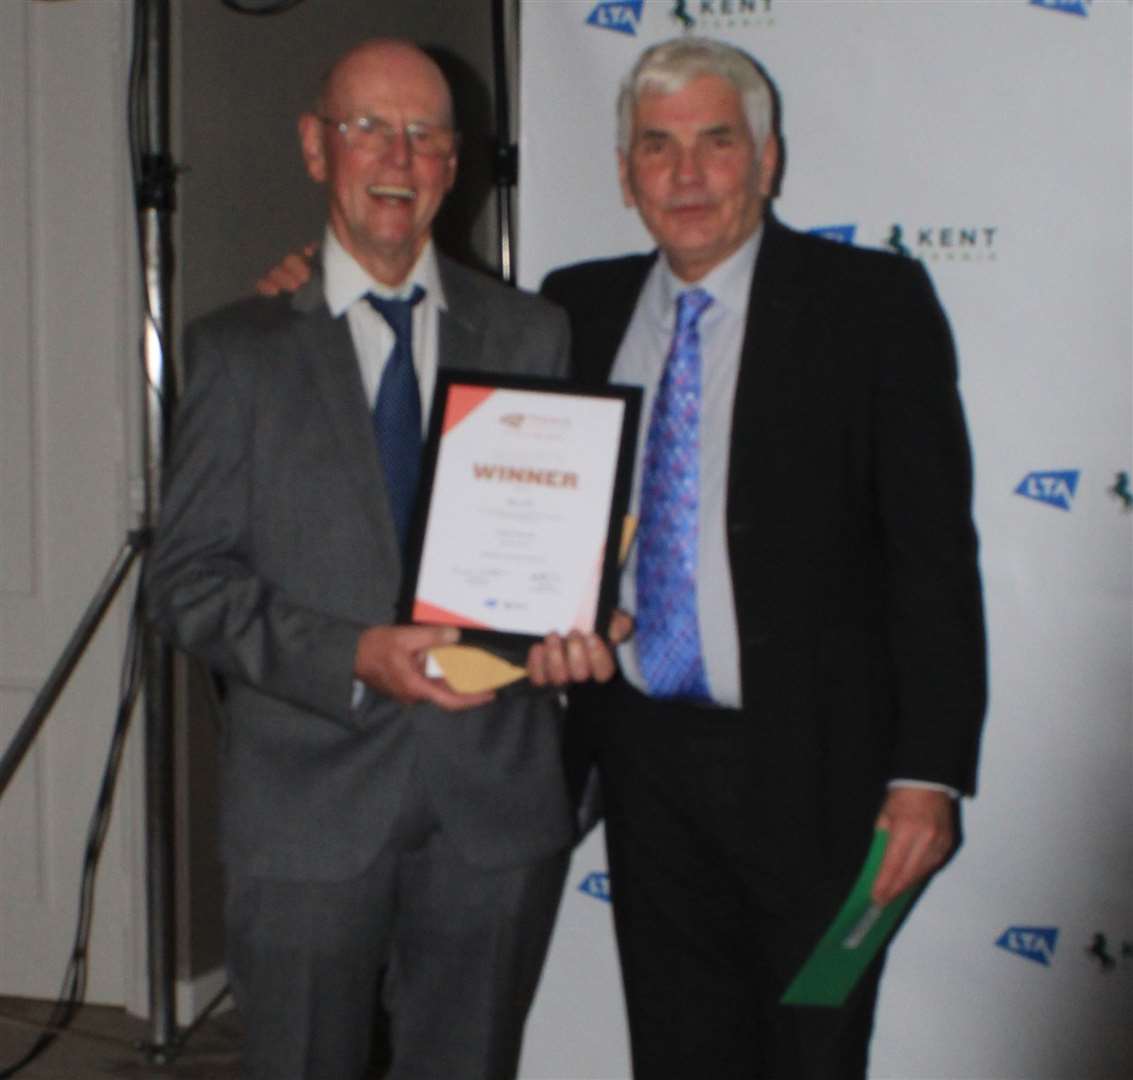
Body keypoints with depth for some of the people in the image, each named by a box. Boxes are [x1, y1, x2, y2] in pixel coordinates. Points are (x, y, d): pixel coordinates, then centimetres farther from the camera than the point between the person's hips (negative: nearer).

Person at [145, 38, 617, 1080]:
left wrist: (577, 621, -12)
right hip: (307, 804, -1)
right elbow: (186, 576, -3)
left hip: (498, 797, 2)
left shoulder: (533, 334, 7)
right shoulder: (239, 349, 1)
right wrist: (351, 659, -18)